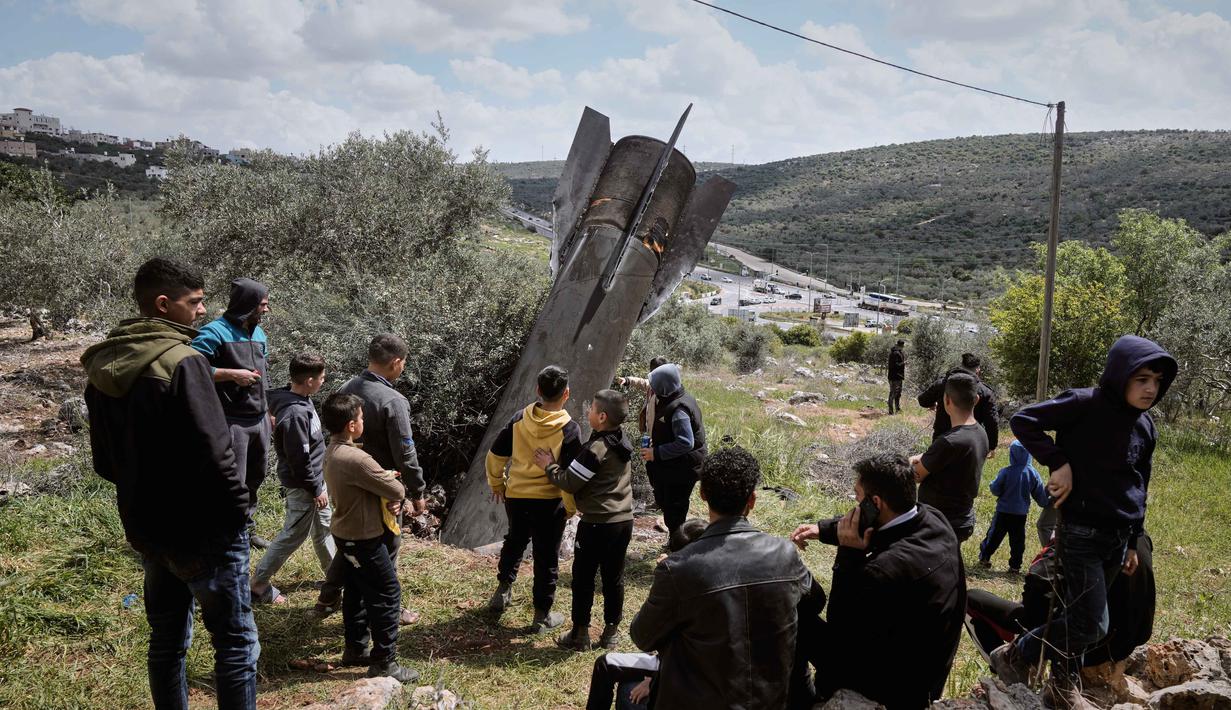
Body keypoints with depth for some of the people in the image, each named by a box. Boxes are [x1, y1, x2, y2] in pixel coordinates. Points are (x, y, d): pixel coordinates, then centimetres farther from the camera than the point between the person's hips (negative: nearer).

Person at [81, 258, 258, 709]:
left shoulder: (102, 367, 6)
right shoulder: (181, 362, -20)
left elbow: (104, 462, 13)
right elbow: (212, 453, -23)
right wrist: (238, 508, -11)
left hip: (146, 529, 8)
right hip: (203, 530, -8)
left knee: (166, 639, 19)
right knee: (236, 642, 2)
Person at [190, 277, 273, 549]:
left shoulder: (259, 333, 13)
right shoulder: (215, 332, -13)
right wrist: (232, 374, -22)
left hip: (259, 419, 8)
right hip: (232, 422, -8)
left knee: (255, 477, 17)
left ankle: (247, 528, 31)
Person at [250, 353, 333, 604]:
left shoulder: (301, 400, -1)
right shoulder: (295, 414, -30)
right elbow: (299, 460, -26)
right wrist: (316, 489, -16)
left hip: (315, 477, 10)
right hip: (302, 486, -10)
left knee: (323, 525, 21)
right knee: (294, 535, 4)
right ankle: (258, 584, 17)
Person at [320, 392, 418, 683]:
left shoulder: (332, 451, 3)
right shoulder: (357, 459, -28)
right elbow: (397, 490, -21)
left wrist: (388, 489, -8)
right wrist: (396, 489, 2)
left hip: (345, 535, 10)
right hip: (364, 540, -10)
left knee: (356, 593, 20)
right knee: (387, 596, -1)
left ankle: (355, 649, 32)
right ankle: (384, 661, 6)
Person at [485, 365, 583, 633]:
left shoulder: (519, 419, -4)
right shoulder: (569, 429, -15)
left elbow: (495, 455, 3)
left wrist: (497, 483, 19)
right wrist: (571, 507, -2)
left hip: (516, 496, 4)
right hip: (549, 501, -3)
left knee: (515, 541, 30)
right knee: (546, 558, 10)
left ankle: (503, 588, 29)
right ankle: (542, 615, 19)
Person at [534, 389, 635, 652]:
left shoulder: (596, 449, -20)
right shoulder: (623, 441, 6)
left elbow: (570, 482, -17)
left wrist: (549, 466, 0)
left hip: (597, 524, -7)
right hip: (624, 520, 7)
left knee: (583, 579, 7)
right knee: (614, 578, 15)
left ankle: (580, 634, 14)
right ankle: (611, 631, 23)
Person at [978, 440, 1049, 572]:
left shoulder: (1006, 472, -16)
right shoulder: (1033, 473, -7)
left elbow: (995, 490, -12)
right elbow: (1040, 494, 2)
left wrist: (992, 484, 9)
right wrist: (1045, 504, 20)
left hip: (1003, 511, -2)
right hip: (1021, 513, 2)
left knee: (994, 535, 10)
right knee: (1018, 540, 10)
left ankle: (984, 558, 17)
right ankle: (1015, 565, 12)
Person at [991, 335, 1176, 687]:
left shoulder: (1146, 428, 7)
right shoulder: (1085, 404, -15)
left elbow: (1139, 488, 17)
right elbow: (1023, 420, -16)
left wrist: (1134, 542, 18)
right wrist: (1058, 463, -20)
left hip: (1119, 538, 7)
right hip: (1082, 534, -7)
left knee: (1078, 616, 13)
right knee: (1092, 625, -7)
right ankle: (1013, 657, 11)